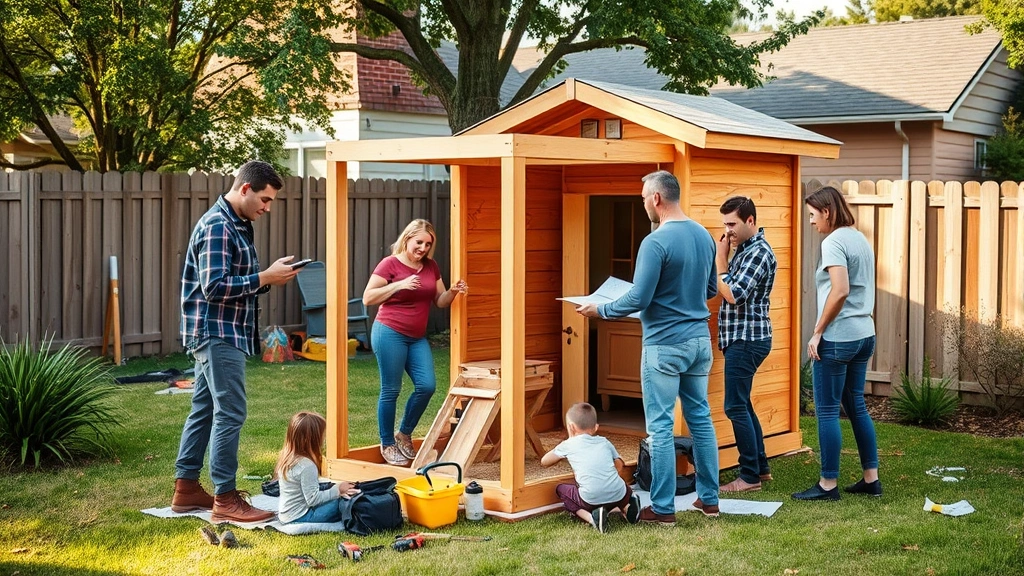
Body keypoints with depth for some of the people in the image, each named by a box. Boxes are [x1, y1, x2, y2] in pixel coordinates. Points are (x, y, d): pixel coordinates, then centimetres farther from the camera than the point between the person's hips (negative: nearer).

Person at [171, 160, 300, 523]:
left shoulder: (236, 225, 15)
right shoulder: (217, 226, -16)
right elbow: (214, 287, -23)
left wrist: (269, 278, 2)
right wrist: (265, 278, -19)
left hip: (220, 333, 11)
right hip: (218, 333, -11)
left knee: (204, 410, 13)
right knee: (230, 414, -9)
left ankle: (186, 488, 20)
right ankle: (225, 500, -5)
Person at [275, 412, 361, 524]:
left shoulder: (286, 457, 4)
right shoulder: (307, 466, -23)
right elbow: (313, 499, -20)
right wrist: (337, 490, -12)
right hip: (299, 518, -9)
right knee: (342, 502, -14)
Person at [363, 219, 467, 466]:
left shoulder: (431, 267, 10)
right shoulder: (390, 264, -7)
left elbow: (440, 301, 15)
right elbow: (367, 298, -11)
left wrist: (453, 292, -6)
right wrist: (399, 285, -20)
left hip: (417, 337, 6)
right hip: (390, 333, -6)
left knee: (426, 385, -3)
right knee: (391, 390, -2)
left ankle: (404, 434, 18)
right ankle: (387, 444, 12)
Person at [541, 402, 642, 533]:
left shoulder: (568, 445, 12)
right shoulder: (604, 442, 19)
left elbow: (544, 461, 23)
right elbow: (619, 466, 24)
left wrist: (563, 455, 42)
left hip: (591, 500, -5)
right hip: (618, 496, 5)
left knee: (561, 489, 21)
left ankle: (591, 517, -3)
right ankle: (625, 508, 6)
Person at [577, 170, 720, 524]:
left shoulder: (656, 242, -17)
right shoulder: (704, 236, 6)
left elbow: (638, 300, -17)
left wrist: (600, 311, -2)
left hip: (665, 345, -7)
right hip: (700, 340, 7)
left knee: (660, 426, 0)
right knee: (701, 418, 15)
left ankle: (663, 509, 4)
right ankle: (709, 499, 22)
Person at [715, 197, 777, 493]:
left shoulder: (759, 252, -16)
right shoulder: (743, 248, 14)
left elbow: (734, 295, -22)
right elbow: (728, 289, 15)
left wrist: (720, 262, -13)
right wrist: (723, 260, 3)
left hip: (747, 339, -10)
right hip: (741, 338, 10)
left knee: (736, 407, -7)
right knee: (742, 404, 16)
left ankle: (750, 477, 0)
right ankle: (760, 467, 24)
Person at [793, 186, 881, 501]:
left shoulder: (834, 242, -14)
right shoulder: (860, 239, 13)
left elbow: (840, 291, -24)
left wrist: (818, 332, -16)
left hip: (838, 337, -9)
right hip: (864, 333, 9)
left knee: (827, 410, -1)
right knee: (856, 405, 16)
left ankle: (828, 484, 4)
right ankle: (871, 478, 20)